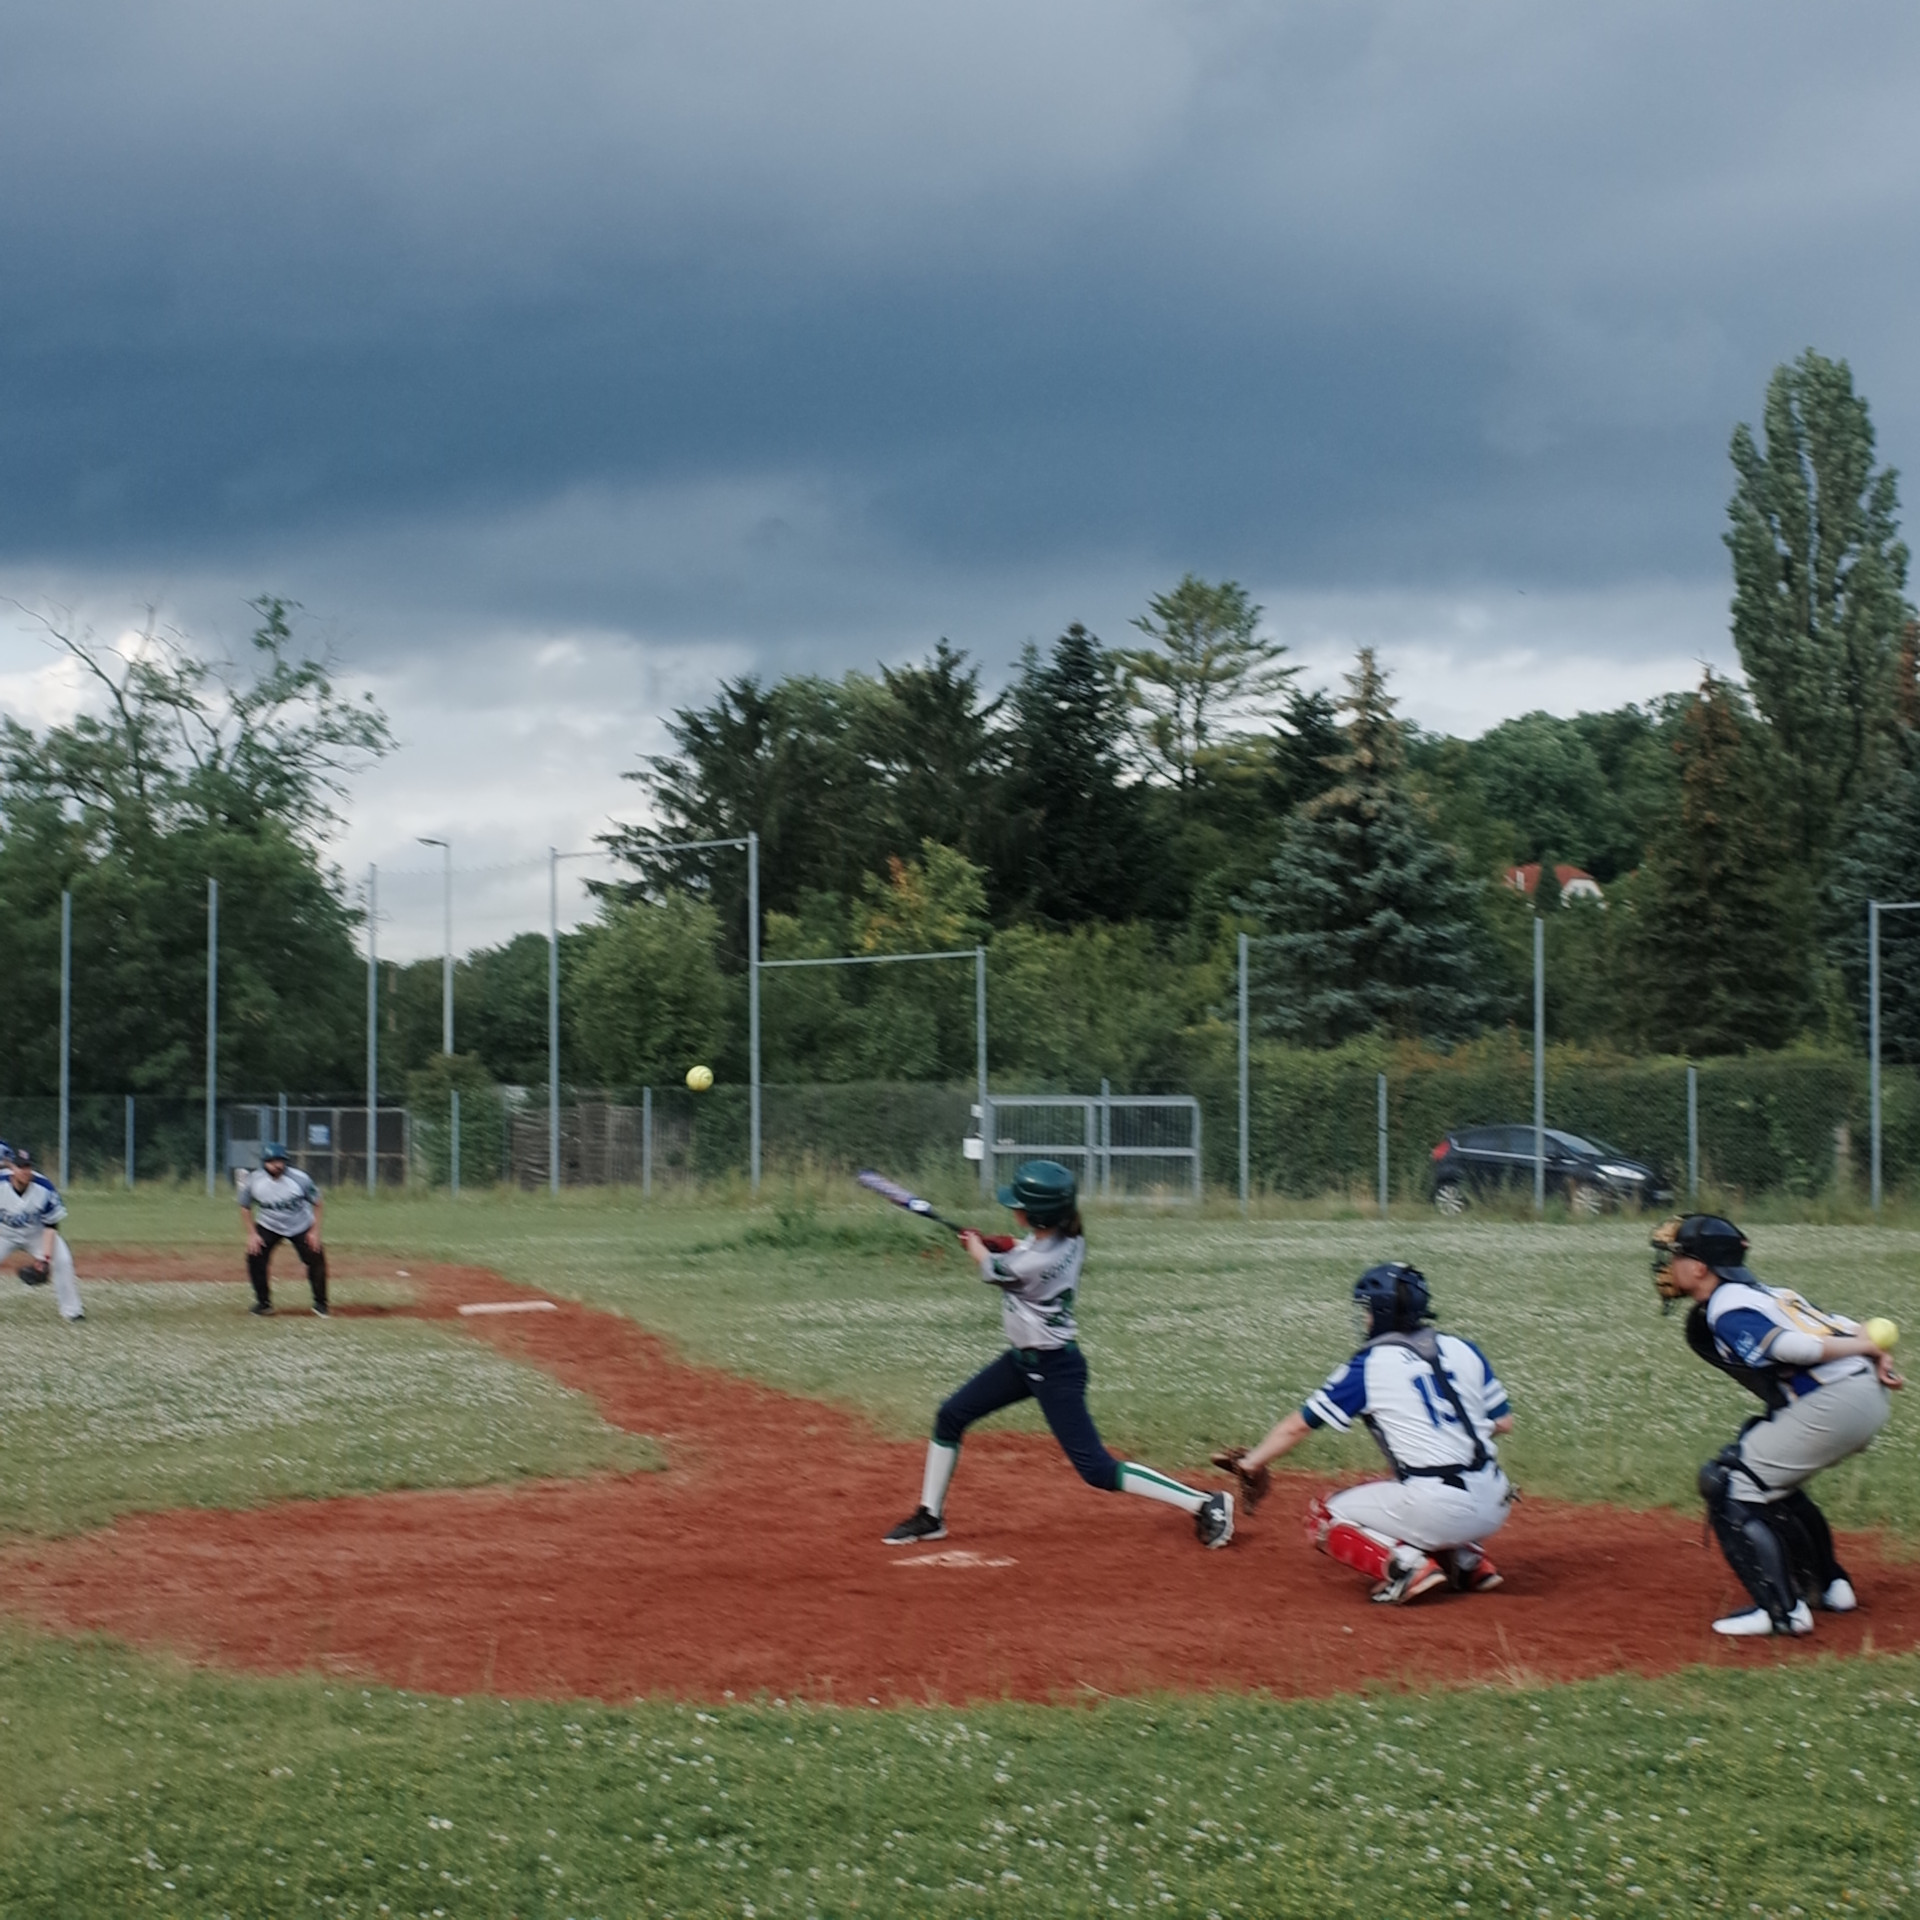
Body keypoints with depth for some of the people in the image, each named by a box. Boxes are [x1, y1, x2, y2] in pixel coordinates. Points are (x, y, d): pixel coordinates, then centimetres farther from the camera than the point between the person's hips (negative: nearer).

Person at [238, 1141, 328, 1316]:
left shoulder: (299, 1179, -25)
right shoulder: (253, 1181, -21)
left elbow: (317, 1203, -9)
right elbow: (245, 1207, -3)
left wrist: (315, 1231, -13)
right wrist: (252, 1234, -10)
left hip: (301, 1227, -1)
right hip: (268, 1227, 1)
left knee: (316, 1260, -11)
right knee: (255, 1258, -14)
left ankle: (320, 1303, 8)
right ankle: (263, 1303, 4)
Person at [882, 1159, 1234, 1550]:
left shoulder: (1035, 1263, -31)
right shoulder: (1068, 1238, -6)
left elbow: (991, 1268, -7)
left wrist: (974, 1245, 14)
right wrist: (997, 1245, 5)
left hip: (1055, 1370, -10)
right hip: (1023, 1359, 10)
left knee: (1096, 1469, -8)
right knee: (950, 1417, 12)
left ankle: (1206, 1505, -4)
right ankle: (930, 1517, 24)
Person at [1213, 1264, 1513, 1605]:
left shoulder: (1370, 1365, -1)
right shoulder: (1464, 1351, 9)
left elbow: (1298, 1426, 7)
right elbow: (1504, 1423, 13)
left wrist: (1252, 1462, 21)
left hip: (1437, 1511, -6)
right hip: (1492, 1509, 6)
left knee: (1324, 1518, 14)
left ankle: (1407, 1567, -7)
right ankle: (1470, 1561, 17)